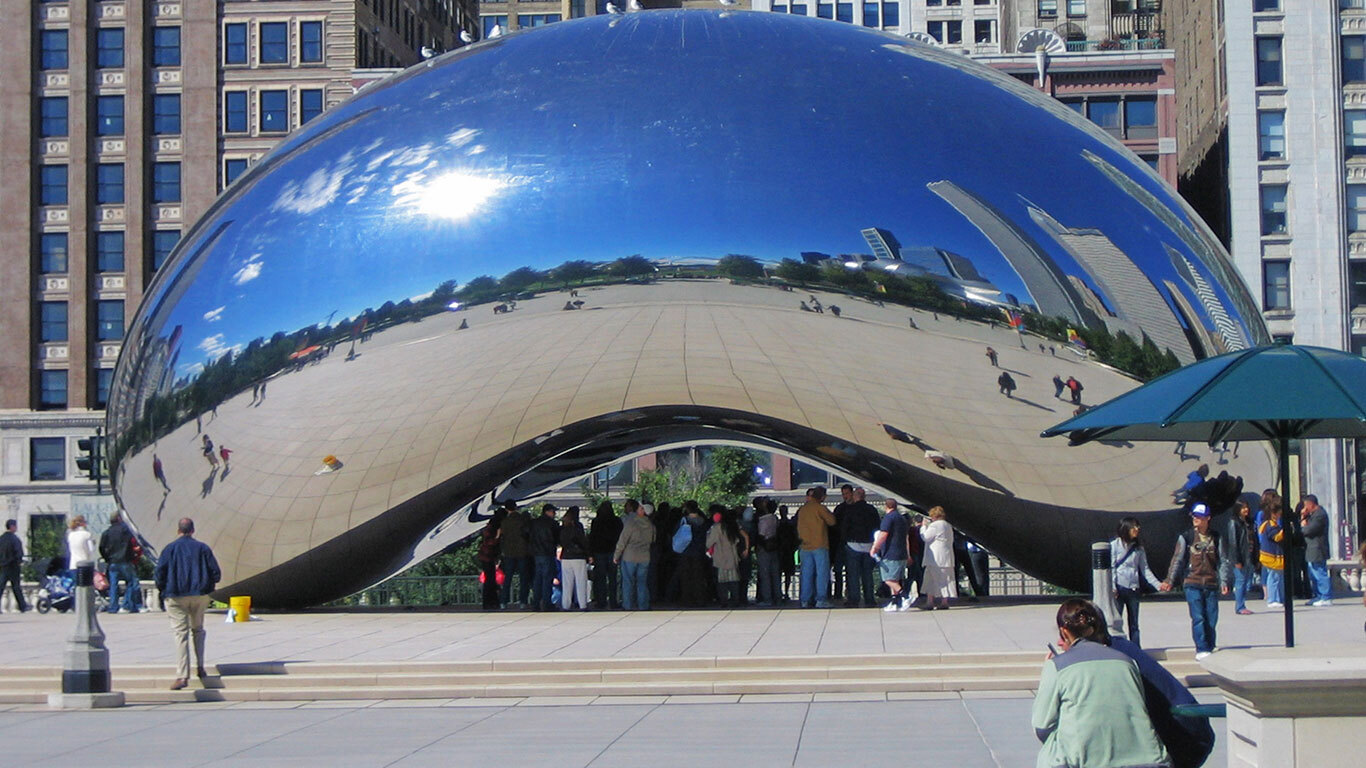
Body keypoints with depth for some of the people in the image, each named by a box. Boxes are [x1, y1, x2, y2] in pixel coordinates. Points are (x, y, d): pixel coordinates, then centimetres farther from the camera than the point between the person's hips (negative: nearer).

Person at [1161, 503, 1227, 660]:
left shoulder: (1216, 537, 7)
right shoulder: (1186, 537, 2)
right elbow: (1177, 559, -1)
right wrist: (1170, 580, -11)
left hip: (1211, 584, 2)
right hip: (1192, 584, -2)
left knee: (1212, 618, 3)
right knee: (1198, 618, -8)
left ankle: (1210, 647, 15)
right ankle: (1201, 649, -5)